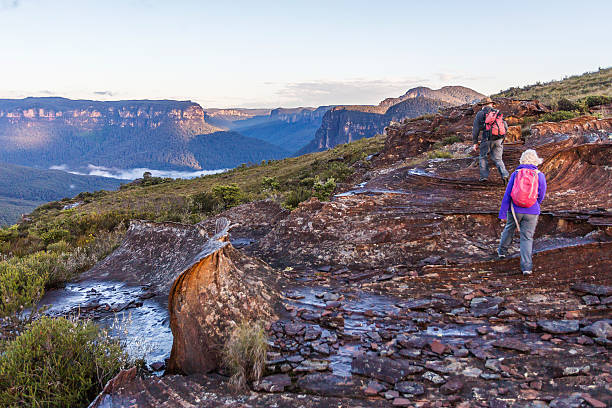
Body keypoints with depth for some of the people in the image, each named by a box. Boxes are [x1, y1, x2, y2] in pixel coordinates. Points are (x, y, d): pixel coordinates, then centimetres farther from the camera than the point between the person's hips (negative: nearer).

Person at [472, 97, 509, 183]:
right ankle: (504, 175, -5)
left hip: (487, 139, -3)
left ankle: (484, 176, 15)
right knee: (497, 159, 12)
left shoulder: (480, 114, 5)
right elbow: (505, 126, 12)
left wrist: (475, 143, 7)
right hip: (498, 140, 3)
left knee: (483, 157, 18)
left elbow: (475, 129, 2)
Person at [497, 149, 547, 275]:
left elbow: (507, 195, -5)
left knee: (509, 229, 24)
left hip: (515, 210, 1)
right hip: (531, 212, -1)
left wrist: (502, 212, -1)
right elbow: (541, 195, 7)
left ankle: (502, 251, 43)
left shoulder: (515, 174, -4)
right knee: (527, 238, 3)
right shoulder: (540, 176, -3)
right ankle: (526, 266, -5)